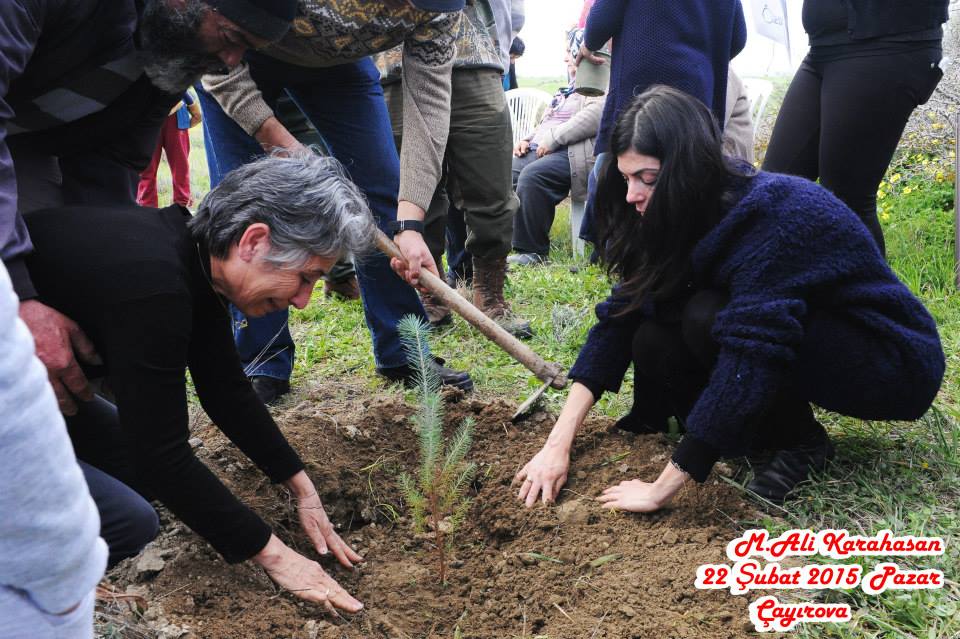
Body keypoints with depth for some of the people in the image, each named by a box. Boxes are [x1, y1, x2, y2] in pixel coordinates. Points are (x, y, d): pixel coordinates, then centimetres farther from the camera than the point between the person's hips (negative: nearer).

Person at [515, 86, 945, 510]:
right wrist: (559, 442, -18)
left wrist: (662, 490, -34)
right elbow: (620, 317, -10)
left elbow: (750, 361, -37)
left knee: (708, 317, -30)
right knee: (653, 344, -14)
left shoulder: (774, 215, -31)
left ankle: (801, 442, -8)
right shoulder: (690, 217, -7)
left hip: (892, 364, -6)